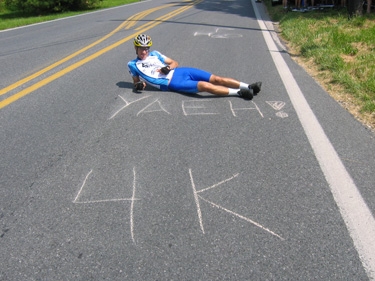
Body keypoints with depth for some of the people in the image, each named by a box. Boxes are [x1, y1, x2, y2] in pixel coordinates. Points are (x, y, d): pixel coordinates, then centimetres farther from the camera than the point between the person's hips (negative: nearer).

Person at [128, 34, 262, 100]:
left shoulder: (154, 54, 15)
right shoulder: (133, 65, 7)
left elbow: (174, 63, 16)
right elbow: (136, 81, 18)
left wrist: (168, 68, -7)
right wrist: (139, 85, -7)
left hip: (179, 72, 5)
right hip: (172, 84, -5)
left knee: (217, 79, -10)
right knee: (205, 85, -27)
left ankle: (249, 87, -11)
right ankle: (239, 93, -29)